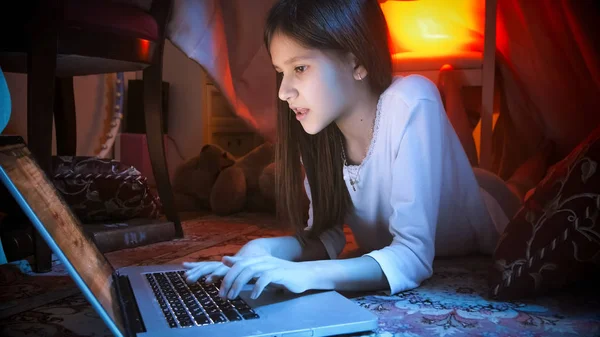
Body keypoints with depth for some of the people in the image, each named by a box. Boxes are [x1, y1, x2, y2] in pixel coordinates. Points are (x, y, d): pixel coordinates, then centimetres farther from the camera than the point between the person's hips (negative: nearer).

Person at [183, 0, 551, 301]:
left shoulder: (410, 105, -27)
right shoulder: (319, 126, -10)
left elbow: (412, 256, -31)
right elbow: (325, 235, -7)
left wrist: (306, 274, -42)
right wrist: (264, 251, -25)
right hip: (397, 281, 5)